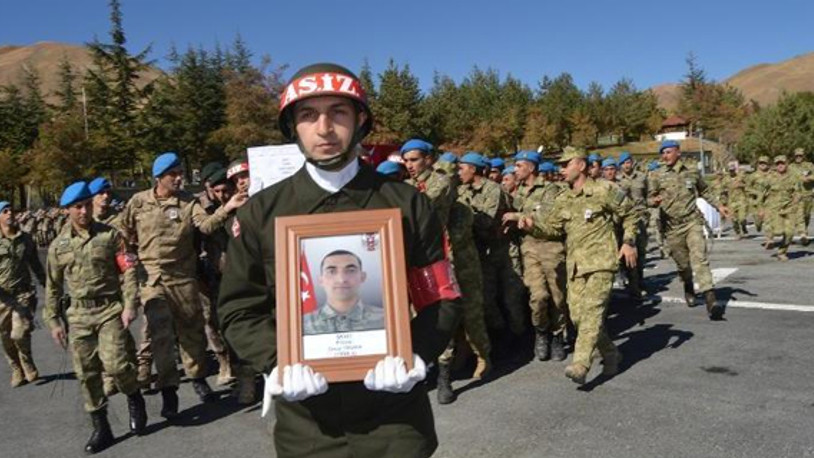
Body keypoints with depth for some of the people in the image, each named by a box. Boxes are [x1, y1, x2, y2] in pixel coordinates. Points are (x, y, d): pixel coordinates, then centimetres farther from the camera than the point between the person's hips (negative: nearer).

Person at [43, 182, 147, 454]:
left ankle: (134, 398, 14)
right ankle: (101, 428, 20)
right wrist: (52, 321, 10)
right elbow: (53, 287, 14)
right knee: (86, 374, 6)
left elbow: (128, 271, -4)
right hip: (79, 315, 4)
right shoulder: (58, 245, 8)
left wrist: (129, 305, -12)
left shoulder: (110, 235, -1)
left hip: (111, 309, -3)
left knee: (114, 364, -17)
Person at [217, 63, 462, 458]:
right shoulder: (261, 212, 1)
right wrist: (276, 363, -12)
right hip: (306, 417, 1)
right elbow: (239, 309, 4)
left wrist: (415, 355, -14)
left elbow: (442, 299, 2)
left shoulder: (406, 204, 0)